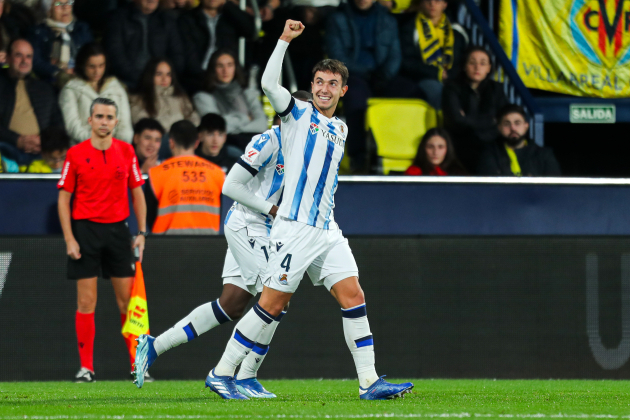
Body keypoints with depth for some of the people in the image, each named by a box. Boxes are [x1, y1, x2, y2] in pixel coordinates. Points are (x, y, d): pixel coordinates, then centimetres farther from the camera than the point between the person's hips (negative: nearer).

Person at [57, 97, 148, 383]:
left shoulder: (126, 152, 6)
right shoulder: (76, 154, -1)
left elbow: (137, 192, 11)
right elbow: (64, 198, 1)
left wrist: (141, 233, 4)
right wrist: (69, 239, -7)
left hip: (117, 230, 2)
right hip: (85, 230, -2)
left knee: (128, 300, 1)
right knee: (86, 302, -2)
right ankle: (86, 367, 1)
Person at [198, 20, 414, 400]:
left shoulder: (340, 129, 19)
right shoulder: (298, 114, 1)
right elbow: (269, 84, -17)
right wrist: (285, 40, -20)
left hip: (326, 231, 6)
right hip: (294, 228, -6)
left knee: (353, 297, -3)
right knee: (272, 304, -7)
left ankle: (369, 382, -2)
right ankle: (222, 373, 2)